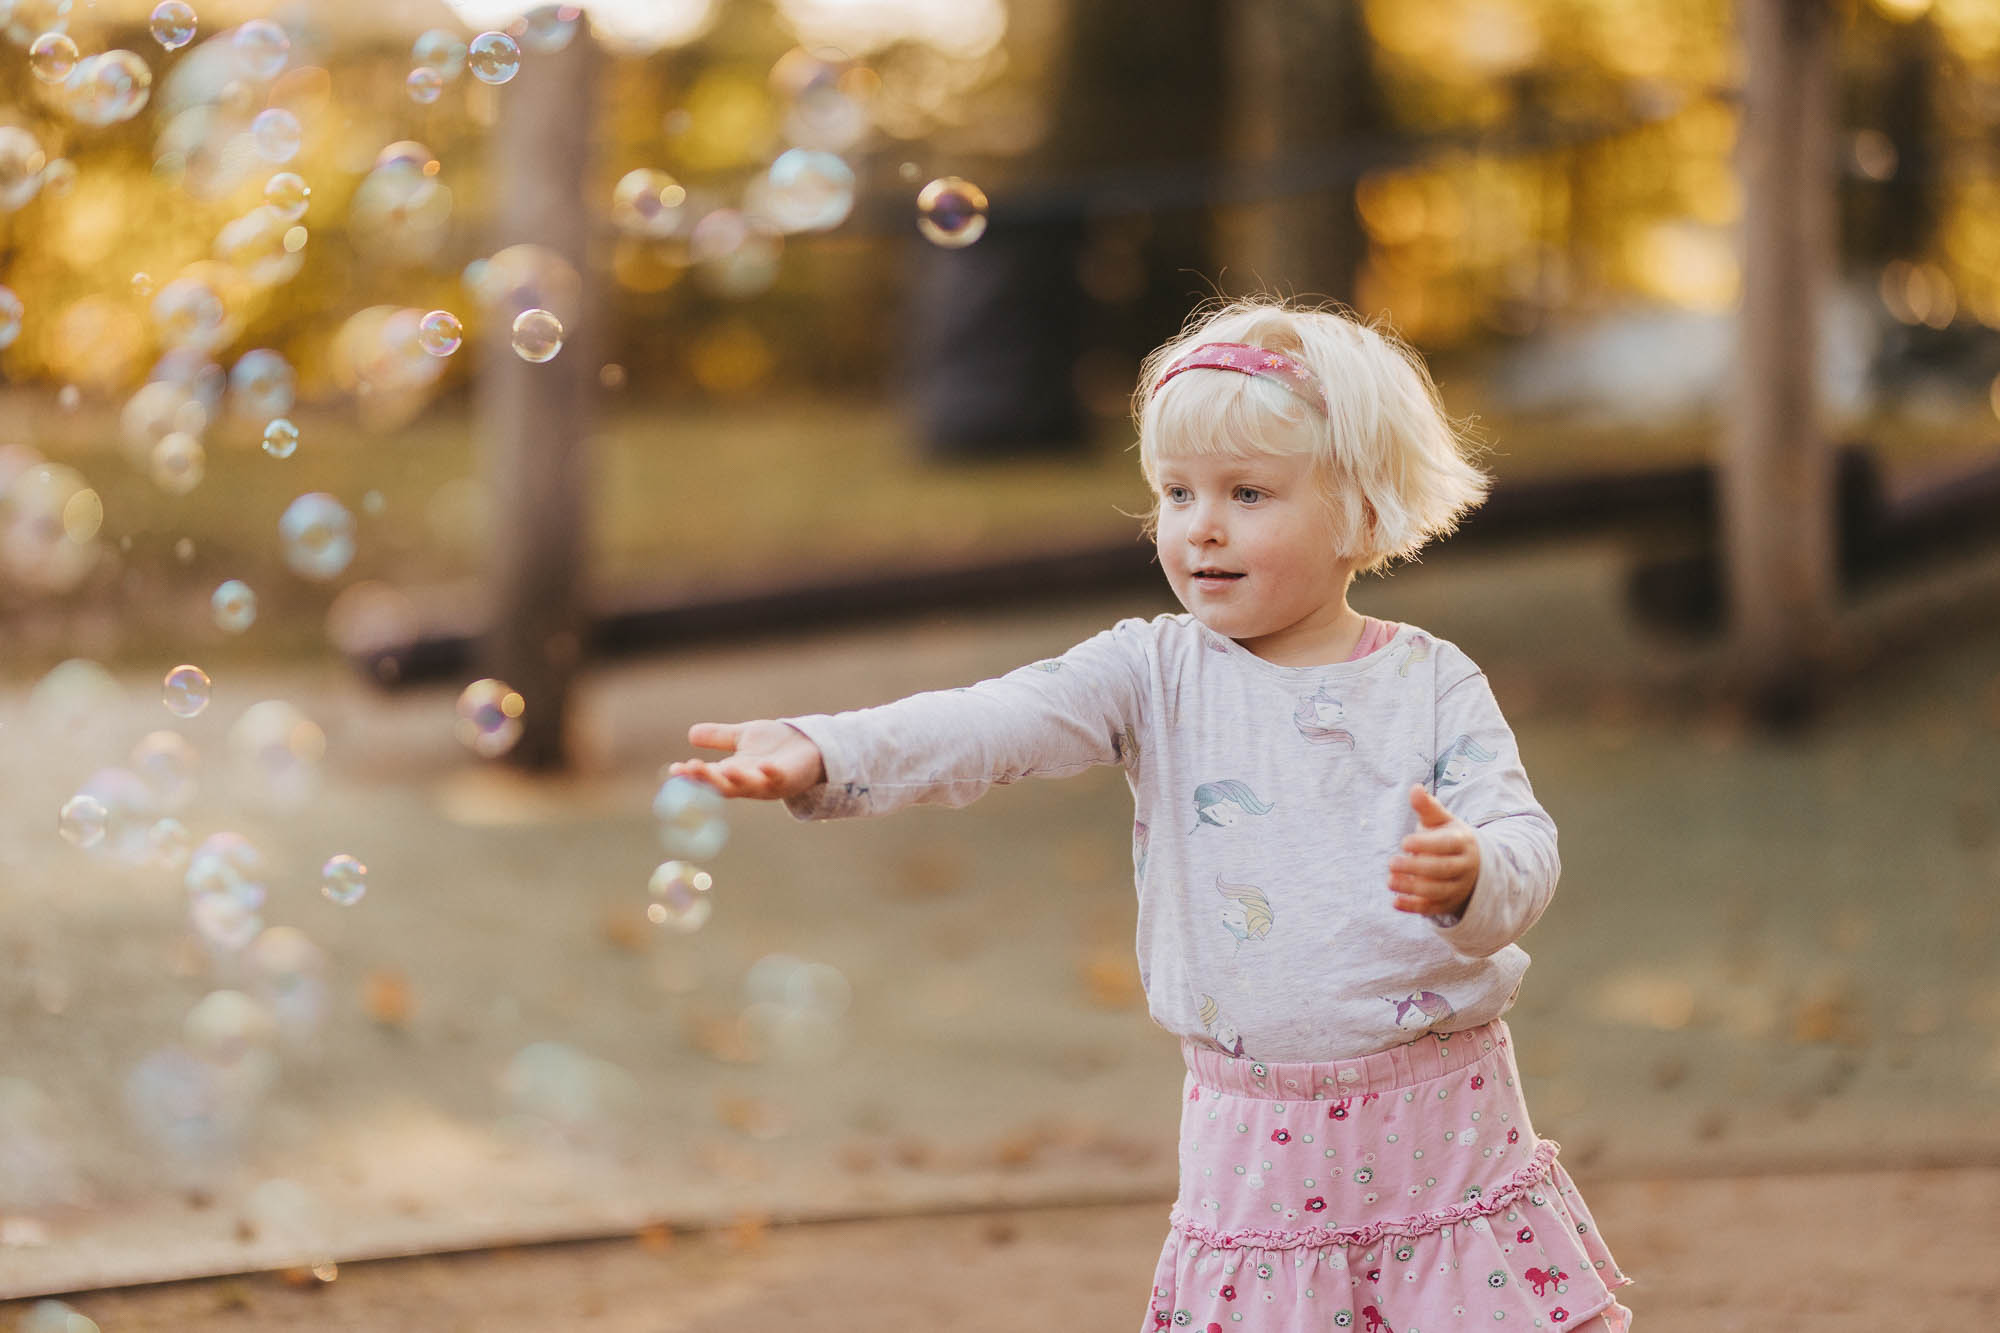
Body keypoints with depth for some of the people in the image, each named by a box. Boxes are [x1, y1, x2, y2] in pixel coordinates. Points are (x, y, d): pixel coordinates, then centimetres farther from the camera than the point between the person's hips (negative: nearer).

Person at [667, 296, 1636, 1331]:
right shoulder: (1157, 673, 0)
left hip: (1445, 1128, 0)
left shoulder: (1431, 683, 0)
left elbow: (1525, 842, -8)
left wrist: (1472, 875, -33)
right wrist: (819, 753, -32)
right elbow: (993, 723, -14)